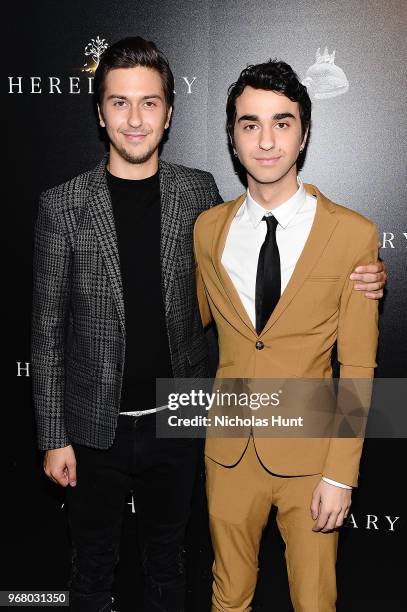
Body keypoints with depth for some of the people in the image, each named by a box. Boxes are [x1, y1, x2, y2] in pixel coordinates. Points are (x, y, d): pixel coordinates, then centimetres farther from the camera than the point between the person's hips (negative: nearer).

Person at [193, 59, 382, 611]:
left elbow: (358, 367, -9)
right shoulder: (208, 228, -2)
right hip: (229, 448, 3)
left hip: (310, 452, -2)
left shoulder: (353, 235, -12)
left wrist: (340, 473, -11)